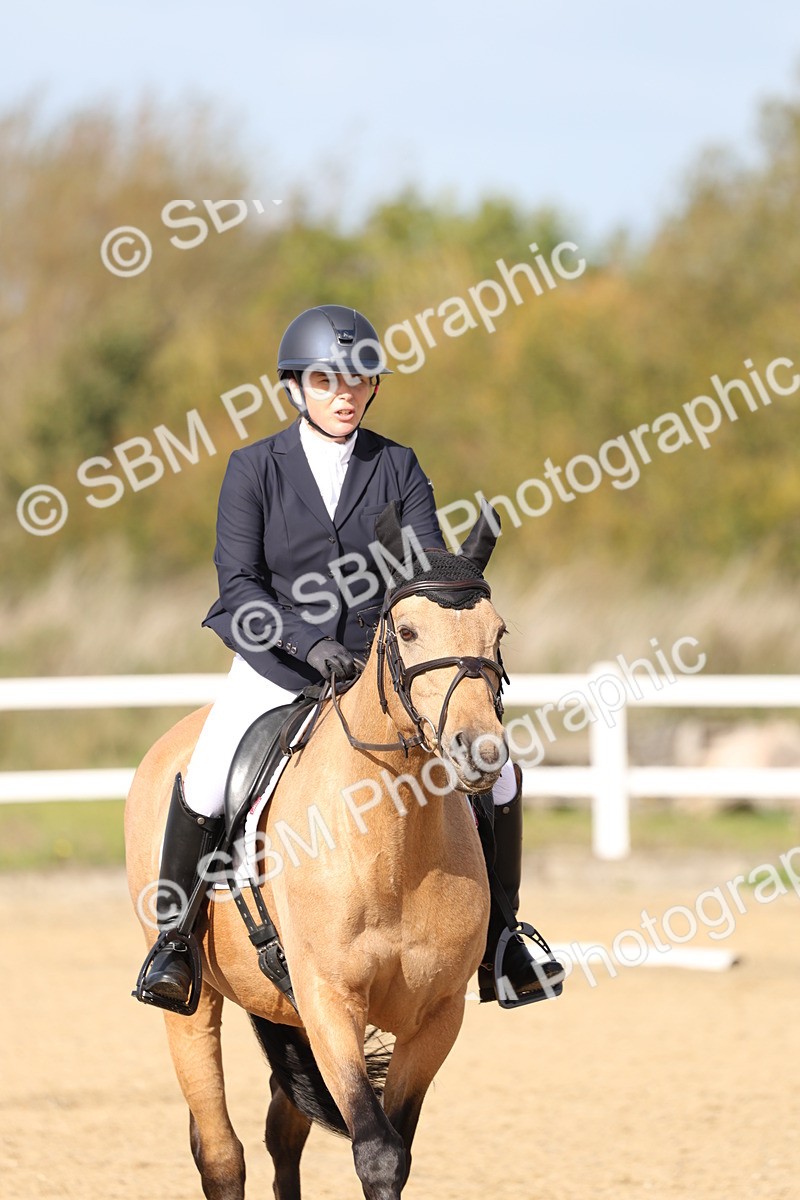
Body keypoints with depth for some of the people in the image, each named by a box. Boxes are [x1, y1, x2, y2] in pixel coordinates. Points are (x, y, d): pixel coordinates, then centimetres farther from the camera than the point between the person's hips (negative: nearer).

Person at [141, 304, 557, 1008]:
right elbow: (239, 582, -10)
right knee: (205, 784, -25)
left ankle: (496, 933, 8)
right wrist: (310, 641, -25)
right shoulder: (255, 469, -5)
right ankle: (173, 936, -3)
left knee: (495, 772, -11)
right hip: (276, 660, -2)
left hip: (381, 662, 2)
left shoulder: (398, 467, 1)